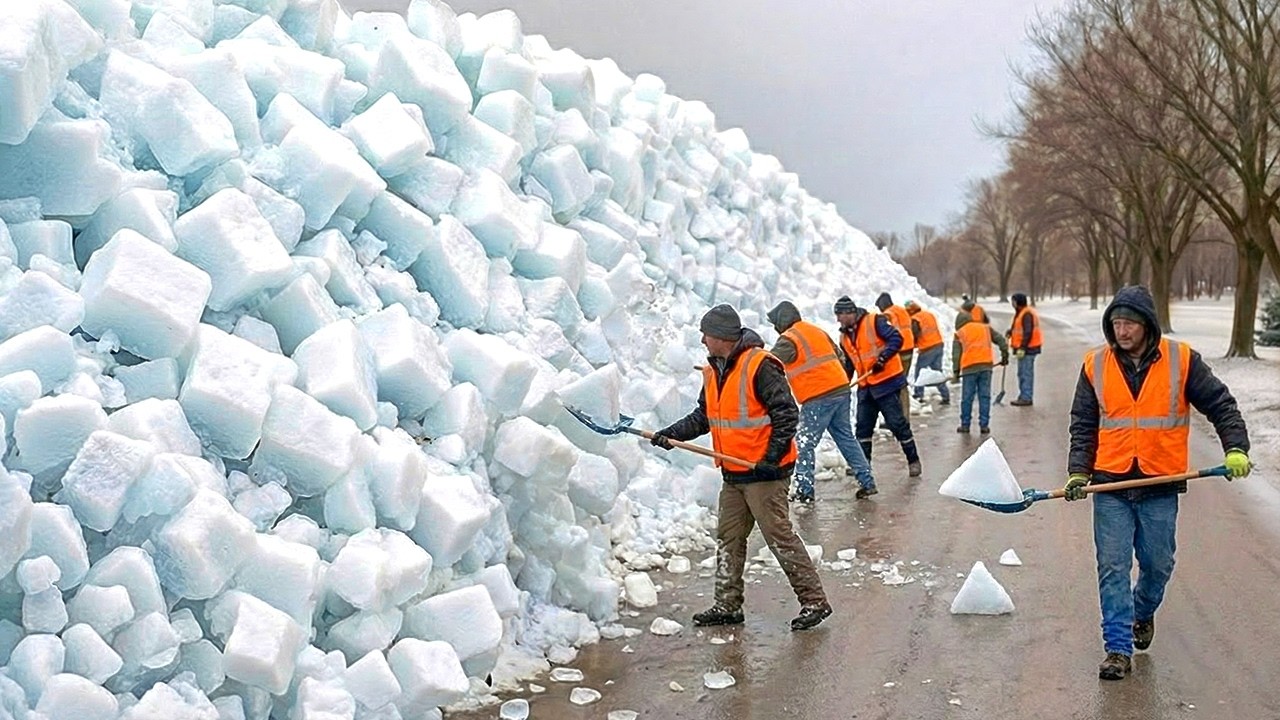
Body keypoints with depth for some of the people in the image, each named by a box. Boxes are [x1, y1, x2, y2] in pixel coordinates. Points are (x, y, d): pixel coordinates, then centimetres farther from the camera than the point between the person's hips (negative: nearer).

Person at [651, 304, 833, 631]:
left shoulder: (760, 366, -17)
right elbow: (703, 416, 19)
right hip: (733, 473, 9)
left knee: (779, 536, -6)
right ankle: (728, 605, 22)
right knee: (728, 538, 12)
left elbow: (786, 413, -18)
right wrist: (671, 434, 7)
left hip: (764, 472, -9)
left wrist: (772, 456, -22)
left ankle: (814, 601, 4)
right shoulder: (713, 371, 11)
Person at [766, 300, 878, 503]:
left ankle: (804, 491, -3)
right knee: (846, 438, 16)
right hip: (841, 389, 8)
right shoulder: (816, 330, 18)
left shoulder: (789, 339, -7)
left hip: (818, 399, -8)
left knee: (804, 445, -1)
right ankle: (867, 482, 19)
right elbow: (839, 355, 25)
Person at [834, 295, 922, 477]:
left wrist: (883, 358, -26)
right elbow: (849, 364, 20)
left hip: (886, 382, -7)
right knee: (863, 426, 8)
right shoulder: (844, 336, 12)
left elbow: (896, 339, -18)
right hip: (865, 387, 7)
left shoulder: (874, 321, -12)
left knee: (897, 423, -2)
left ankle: (913, 460, 10)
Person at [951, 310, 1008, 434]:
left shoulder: (959, 333, 11)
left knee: (967, 398, 5)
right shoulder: (986, 328, 18)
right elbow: (1000, 340, 14)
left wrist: (956, 371, 2)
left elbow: (956, 354, 3)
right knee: (985, 396, 4)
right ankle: (984, 425, 4)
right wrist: (1005, 355, 21)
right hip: (986, 365, 2)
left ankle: (965, 425, 10)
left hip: (969, 368, -2)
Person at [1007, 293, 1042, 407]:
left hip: (1027, 349, -11)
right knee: (1022, 373, 15)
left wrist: (1022, 348, -24)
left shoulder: (1027, 314, -16)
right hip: (1023, 348, 11)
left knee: (1026, 373, -8)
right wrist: (1010, 332, 7)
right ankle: (1023, 396, 21)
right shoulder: (1020, 313, 17)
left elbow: (1028, 333, -22)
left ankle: (1026, 398, -7)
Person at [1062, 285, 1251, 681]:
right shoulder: (1096, 365, 1)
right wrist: (1078, 471, -3)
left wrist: (1236, 449, -12)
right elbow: (1083, 425, 6)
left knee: (1158, 565, 12)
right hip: (1110, 484, 0)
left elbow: (1220, 405, 2)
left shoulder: (1181, 360, -3)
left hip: (1161, 486, 0)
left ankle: (1143, 613, 42)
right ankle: (1118, 647, 6)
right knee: (1113, 567, -2)